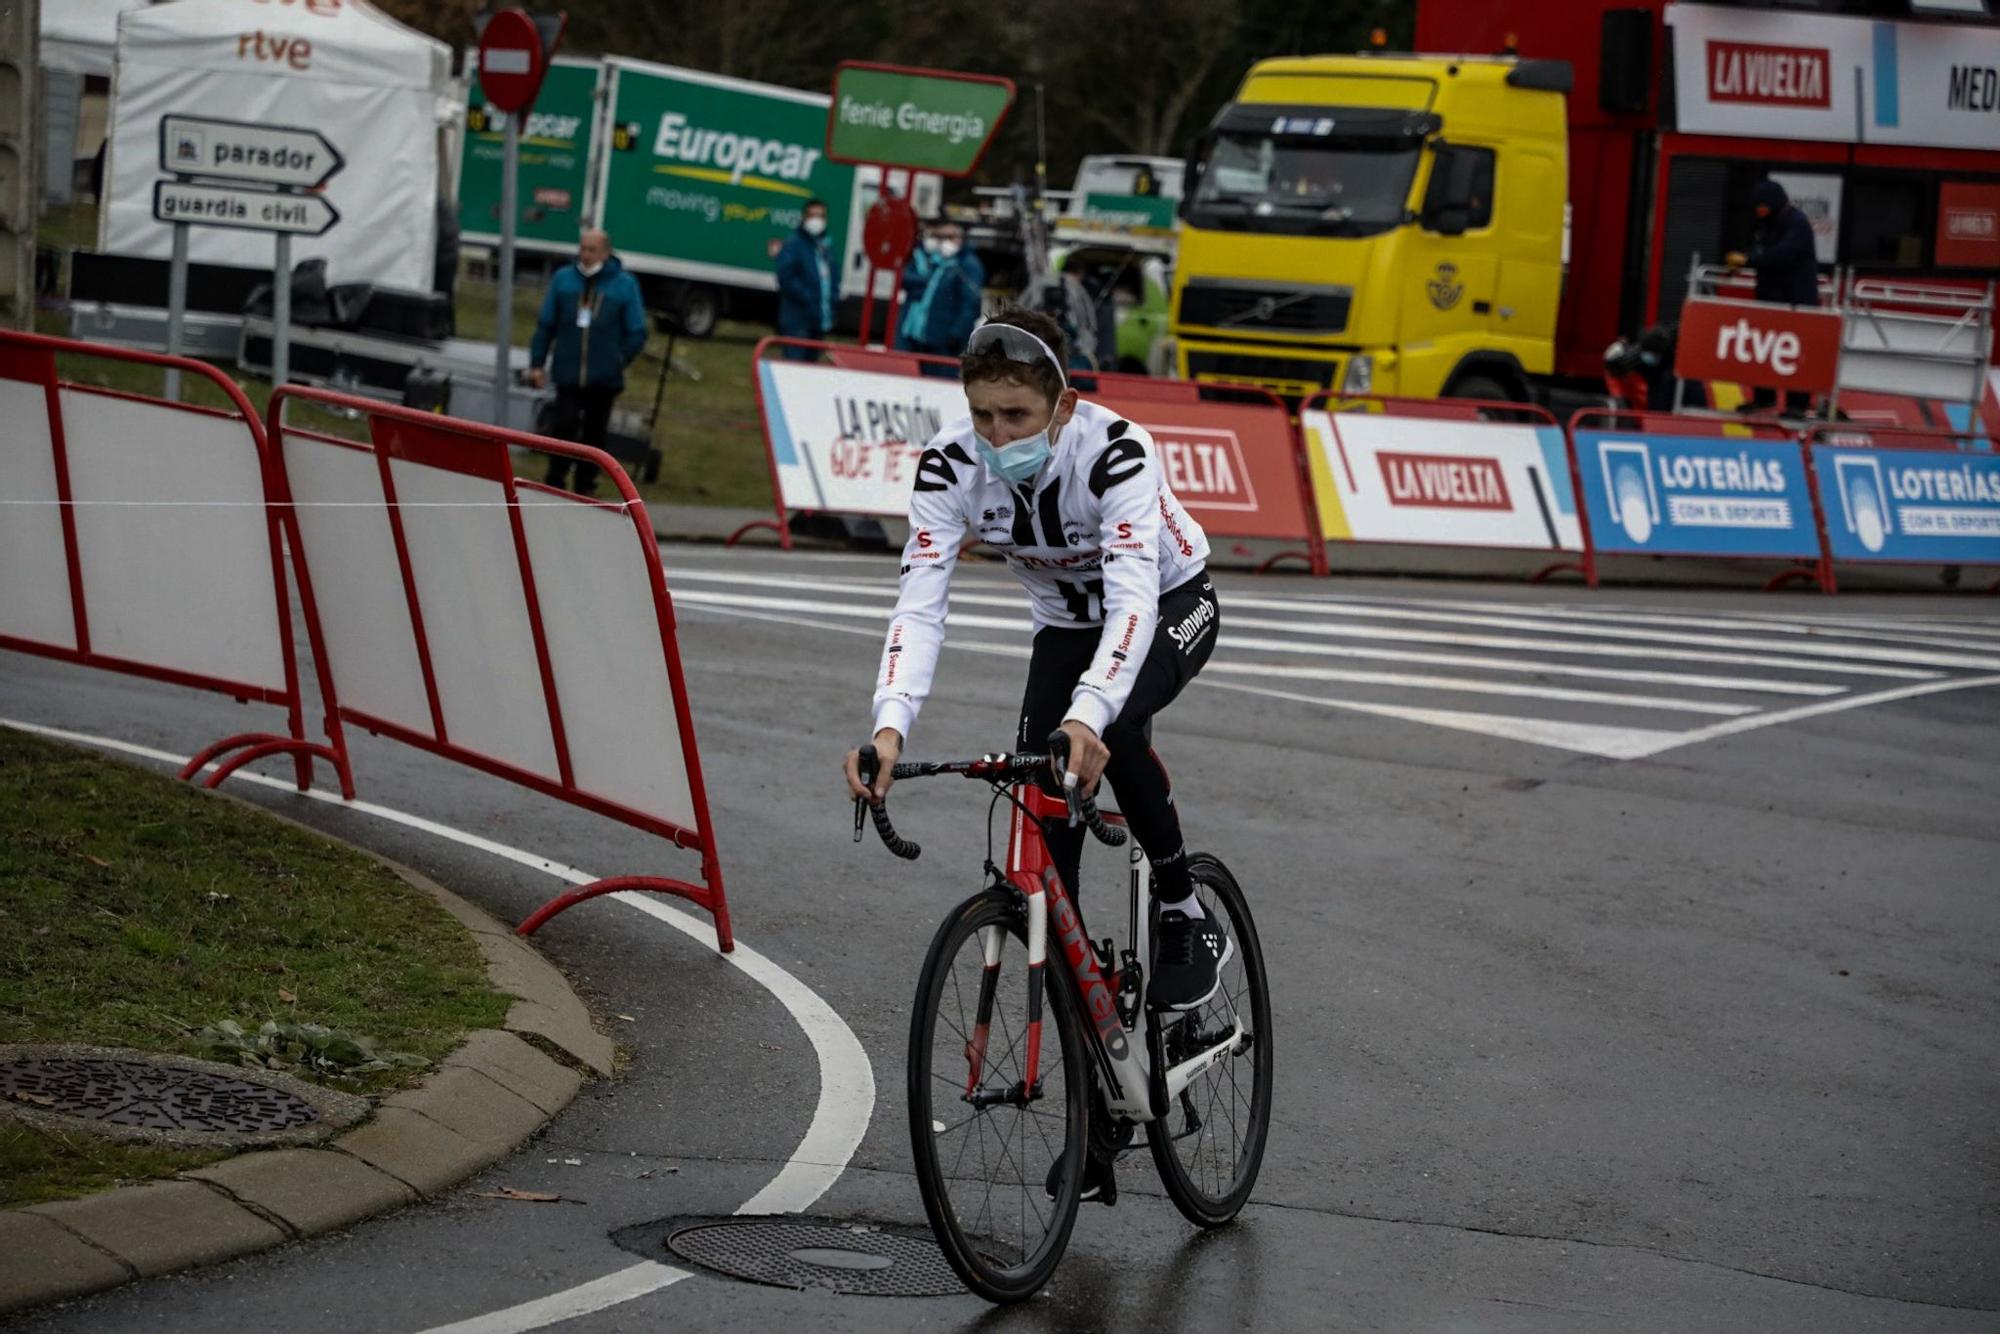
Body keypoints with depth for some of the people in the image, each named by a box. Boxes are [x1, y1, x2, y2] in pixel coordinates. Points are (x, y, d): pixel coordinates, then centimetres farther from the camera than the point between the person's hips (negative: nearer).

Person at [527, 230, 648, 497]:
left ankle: (586, 485, 22)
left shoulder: (625, 285, -2)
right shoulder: (563, 279, 3)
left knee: (595, 432, 10)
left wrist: (619, 361, -10)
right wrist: (537, 363, 4)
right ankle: (555, 482, 1)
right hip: (568, 375, 0)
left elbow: (637, 334, 0)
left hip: (604, 378, 0)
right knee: (564, 425, -9)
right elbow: (545, 325, 7)